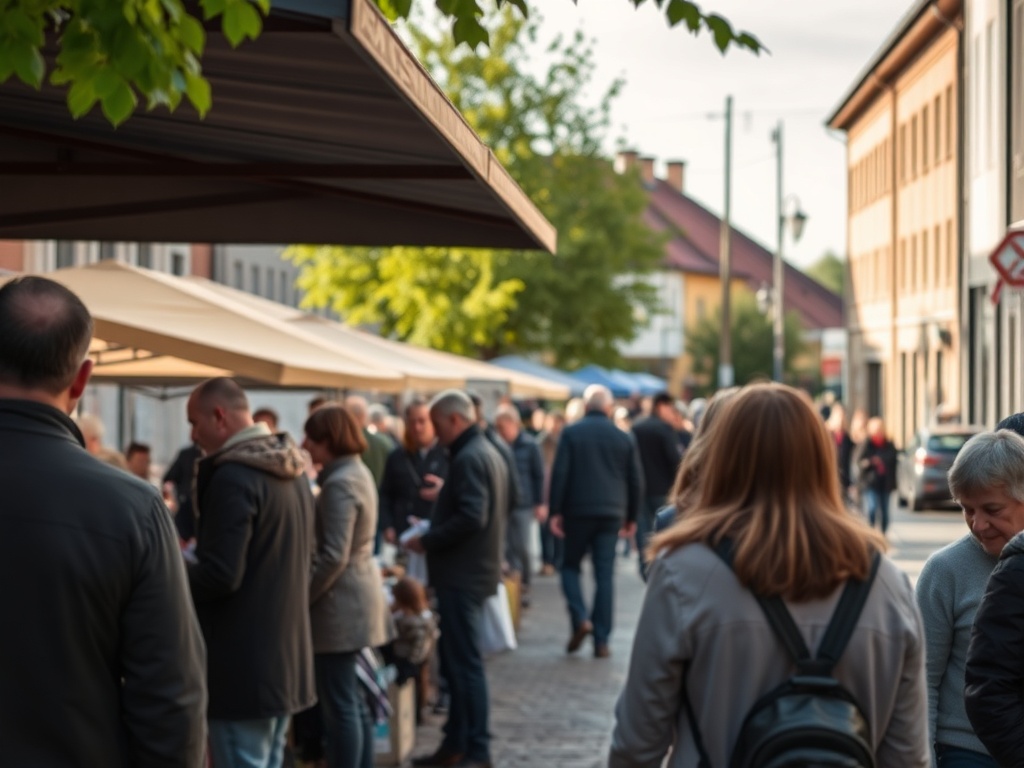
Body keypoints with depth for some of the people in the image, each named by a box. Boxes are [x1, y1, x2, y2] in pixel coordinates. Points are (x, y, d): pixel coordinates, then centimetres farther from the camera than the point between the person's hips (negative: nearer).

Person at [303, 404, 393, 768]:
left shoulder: (340, 483, -19)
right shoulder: (358, 472, 13)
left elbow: (334, 556, -23)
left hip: (341, 599, -10)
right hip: (358, 592, 10)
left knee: (338, 704, -5)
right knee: (352, 699, 16)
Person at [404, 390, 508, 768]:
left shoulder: (468, 458, -17)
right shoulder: (488, 452, 15)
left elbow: (471, 517, -26)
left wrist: (427, 541, -16)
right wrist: (434, 529, 14)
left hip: (462, 574, -11)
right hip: (474, 569, 11)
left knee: (465, 663, -6)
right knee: (456, 660, 15)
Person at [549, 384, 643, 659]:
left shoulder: (571, 433, -3)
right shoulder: (624, 438, 5)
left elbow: (559, 474, -8)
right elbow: (636, 481, 8)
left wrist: (555, 511, -4)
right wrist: (631, 517, 17)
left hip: (578, 512, -2)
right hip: (611, 513, 2)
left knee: (570, 566, 15)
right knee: (605, 576, 3)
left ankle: (579, 618, -8)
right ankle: (601, 641, 1)